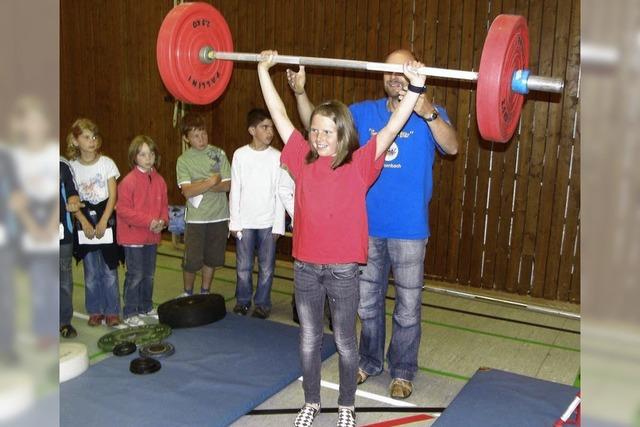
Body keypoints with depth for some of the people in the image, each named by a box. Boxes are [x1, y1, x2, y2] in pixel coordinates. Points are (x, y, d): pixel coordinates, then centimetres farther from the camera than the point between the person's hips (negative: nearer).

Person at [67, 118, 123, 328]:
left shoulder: (106, 163, -2)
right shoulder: (72, 166, 1)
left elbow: (113, 196, -4)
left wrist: (103, 222, -10)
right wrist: (85, 223, -9)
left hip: (106, 222, -1)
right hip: (85, 224, 1)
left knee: (109, 270, 1)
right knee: (91, 272, 7)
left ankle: (112, 312, 13)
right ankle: (95, 311, 21)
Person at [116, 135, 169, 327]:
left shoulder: (159, 180, 5)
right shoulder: (128, 181, -15)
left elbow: (164, 205, 12)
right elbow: (123, 210, -17)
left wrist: (162, 221, -8)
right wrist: (149, 221, -20)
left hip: (152, 236, 6)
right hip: (133, 237, -6)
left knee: (149, 275, 17)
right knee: (135, 275, -2)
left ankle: (146, 307, 32)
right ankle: (129, 313, 10)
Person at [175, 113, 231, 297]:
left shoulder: (218, 154, 0)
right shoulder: (183, 160, -3)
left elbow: (227, 185, -6)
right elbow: (187, 191, -13)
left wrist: (200, 187, -16)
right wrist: (211, 182, -19)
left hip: (219, 216, 2)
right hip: (196, 218, -2)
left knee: (211, 259, 12)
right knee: (192, 261, 0)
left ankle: (205, 293, 30)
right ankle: (187, 293, 23)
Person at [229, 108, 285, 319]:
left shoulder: (277, 157, -2)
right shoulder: (240, 155, -2)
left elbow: (280, 193, 0)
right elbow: (235, 191, 1)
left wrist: (278, 224, -3)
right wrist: (234, 222, -1)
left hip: (268, 222, 0)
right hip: (245, 221, 0)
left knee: (266, 266, 5)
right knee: (243, 266, 7)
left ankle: (262, 302, 20)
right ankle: (243, 300, 24)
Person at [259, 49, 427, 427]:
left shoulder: (360, 165, -6)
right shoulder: (303, 159, 2)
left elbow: (391, 129, -13)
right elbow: (279, 115, 6)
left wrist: (416, 87, -21)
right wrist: (264, 70, 8)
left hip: (343, 269, -3)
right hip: (305, 266, 3)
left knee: (345, 342, 11)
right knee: (309, 339, 16)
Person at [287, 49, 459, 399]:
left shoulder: (430, 115, -5)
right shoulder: (365, 112, 5)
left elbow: (451, 146, -25)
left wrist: (428, 112, -43)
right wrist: (300, 93, -18)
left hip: (409, 230, -3)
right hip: (366, 226, 4)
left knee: (407, 306, 9)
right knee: (367, 301, 17)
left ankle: (402, 371, 25)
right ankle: (369, 361, 35)